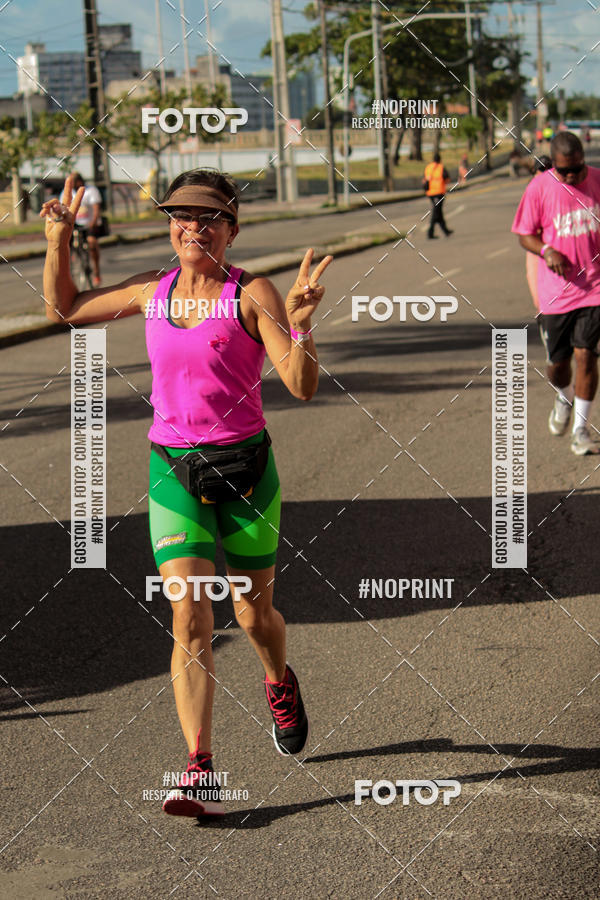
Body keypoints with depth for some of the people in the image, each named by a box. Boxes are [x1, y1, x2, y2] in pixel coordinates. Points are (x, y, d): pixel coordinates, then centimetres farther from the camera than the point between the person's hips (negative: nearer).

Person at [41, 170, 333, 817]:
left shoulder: (252, 295, -8)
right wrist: (58, 240, 7)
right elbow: (64, 308, 19)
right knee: (189, 619, -9)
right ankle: (200, 771, -10)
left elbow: (302, 386, -15)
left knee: (253, 613, 14)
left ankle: (279, 685, 48)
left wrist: (299, 323, -31)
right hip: (172, 469, 2)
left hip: (244, 466, -2)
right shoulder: (152, 292, 5)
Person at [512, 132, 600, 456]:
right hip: (555, 291, 0)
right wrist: (546, 250, -18)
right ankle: (564, 397, 45)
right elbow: (525, 235, 1)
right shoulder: (539, 188, -7)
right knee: (557, 362, 8)